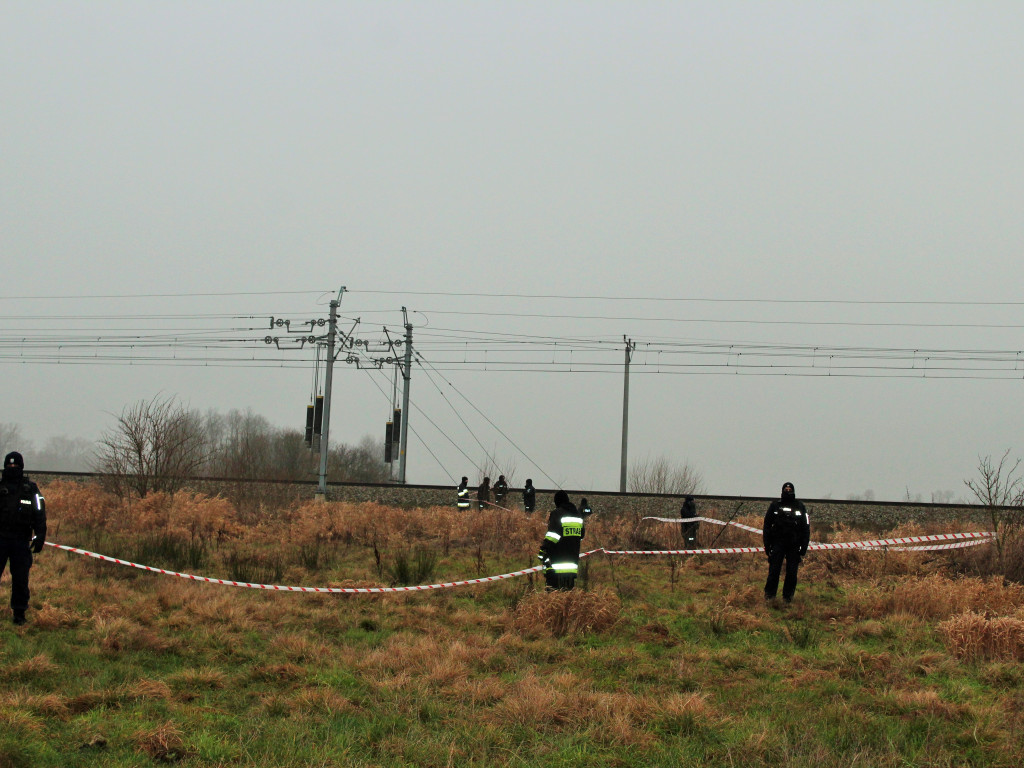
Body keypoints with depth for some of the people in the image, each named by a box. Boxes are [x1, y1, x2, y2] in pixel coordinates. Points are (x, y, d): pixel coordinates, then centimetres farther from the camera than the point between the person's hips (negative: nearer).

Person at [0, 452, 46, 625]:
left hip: (21, 540, 0)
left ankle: (19, 613, 10)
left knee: (20, 579, 1)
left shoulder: (31, 489, 6)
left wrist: (40, 538, -5)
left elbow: (40, 516, 4)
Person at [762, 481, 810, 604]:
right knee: (774, 570, -6)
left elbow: (806, 528, 9)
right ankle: (769, 594, 2)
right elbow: (767, 525, 7)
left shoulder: (800, 506, 9)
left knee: (792, 573, 0)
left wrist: (803, 548, 3)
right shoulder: (775, 505, 6)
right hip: (778, 542, -1)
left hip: (794, 545, 1)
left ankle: (788, 596, 9)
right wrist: (767, 545, 0)